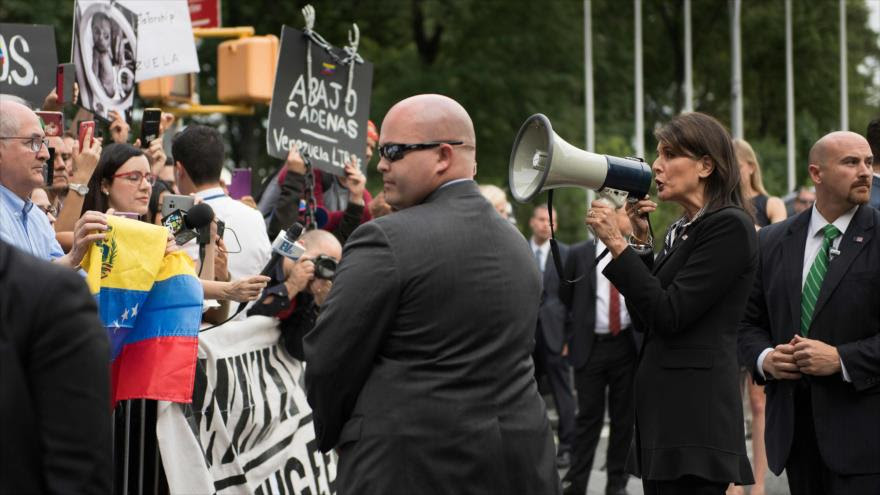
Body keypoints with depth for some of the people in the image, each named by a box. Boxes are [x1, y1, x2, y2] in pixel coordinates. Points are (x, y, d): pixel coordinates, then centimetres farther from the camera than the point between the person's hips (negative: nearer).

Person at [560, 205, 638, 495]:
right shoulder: (579, 254, 0)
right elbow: (565, 300, 9)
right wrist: (573, 338, 9)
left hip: (626, 346, 2)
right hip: (590, 347, -2)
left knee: (623, 418, 6)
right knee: (589, 417, -1)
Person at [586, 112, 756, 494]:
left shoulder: (729, 226, -9)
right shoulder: (681, 230, 19)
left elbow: (669, 315, -16)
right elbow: (644, 319, 18)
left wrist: (617, 243, -13)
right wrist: (641, 240, 12)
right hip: (662, 411, 9)